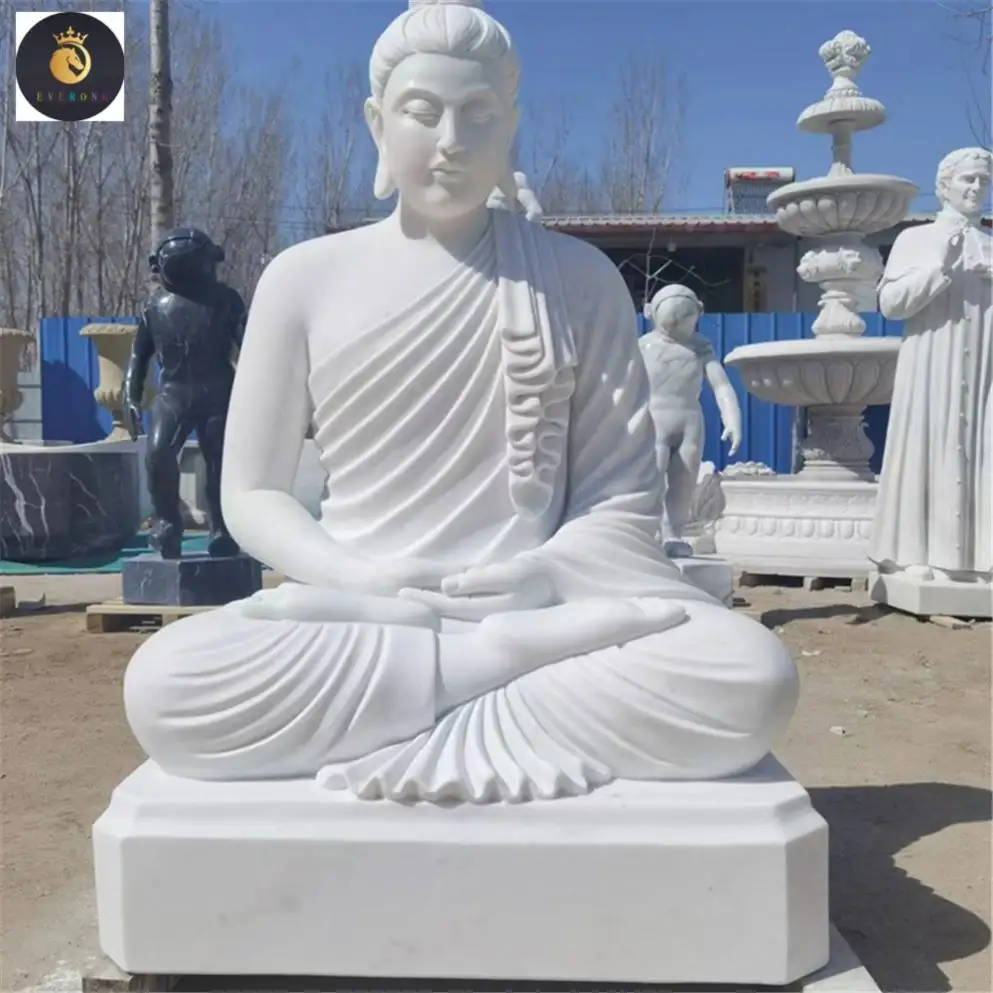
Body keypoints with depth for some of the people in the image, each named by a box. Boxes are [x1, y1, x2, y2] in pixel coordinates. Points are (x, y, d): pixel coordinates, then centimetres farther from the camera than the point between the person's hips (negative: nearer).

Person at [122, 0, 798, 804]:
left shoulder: (580, 279, 6)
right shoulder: (306, 278, 6)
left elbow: (624, 495, 5)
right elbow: (251, 494, 7)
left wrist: (548, 573, -17)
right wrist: (359, 578, -12)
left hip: (539, 608, 0)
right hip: (356, 615, 1)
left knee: (751, 679, -27)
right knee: (165, 685, -29)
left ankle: (416, 745, -20)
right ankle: (523, 654, -20)